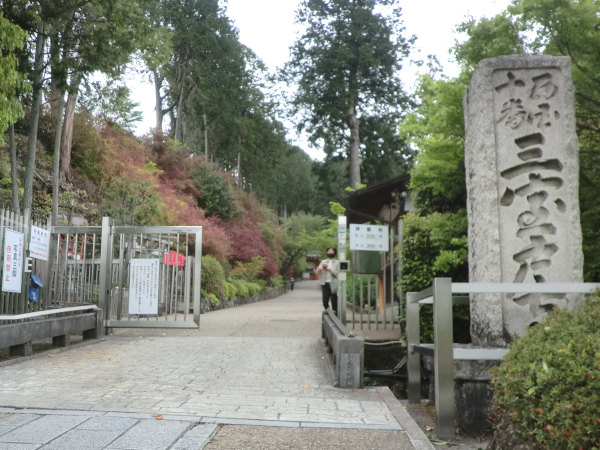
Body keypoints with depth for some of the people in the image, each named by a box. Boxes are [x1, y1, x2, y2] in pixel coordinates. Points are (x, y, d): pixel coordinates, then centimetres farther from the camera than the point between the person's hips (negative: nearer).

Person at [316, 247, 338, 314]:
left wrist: (330, 270, -18)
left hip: (333, 284, -2)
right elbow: (317, 272, 10)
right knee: (325, 300, -3)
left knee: (334, 301, -5)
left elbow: (337, 273, -4)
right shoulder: (323, 262, 17)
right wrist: (320, 269, -11)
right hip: (325, 284, 2)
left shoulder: (336, 263, 8)